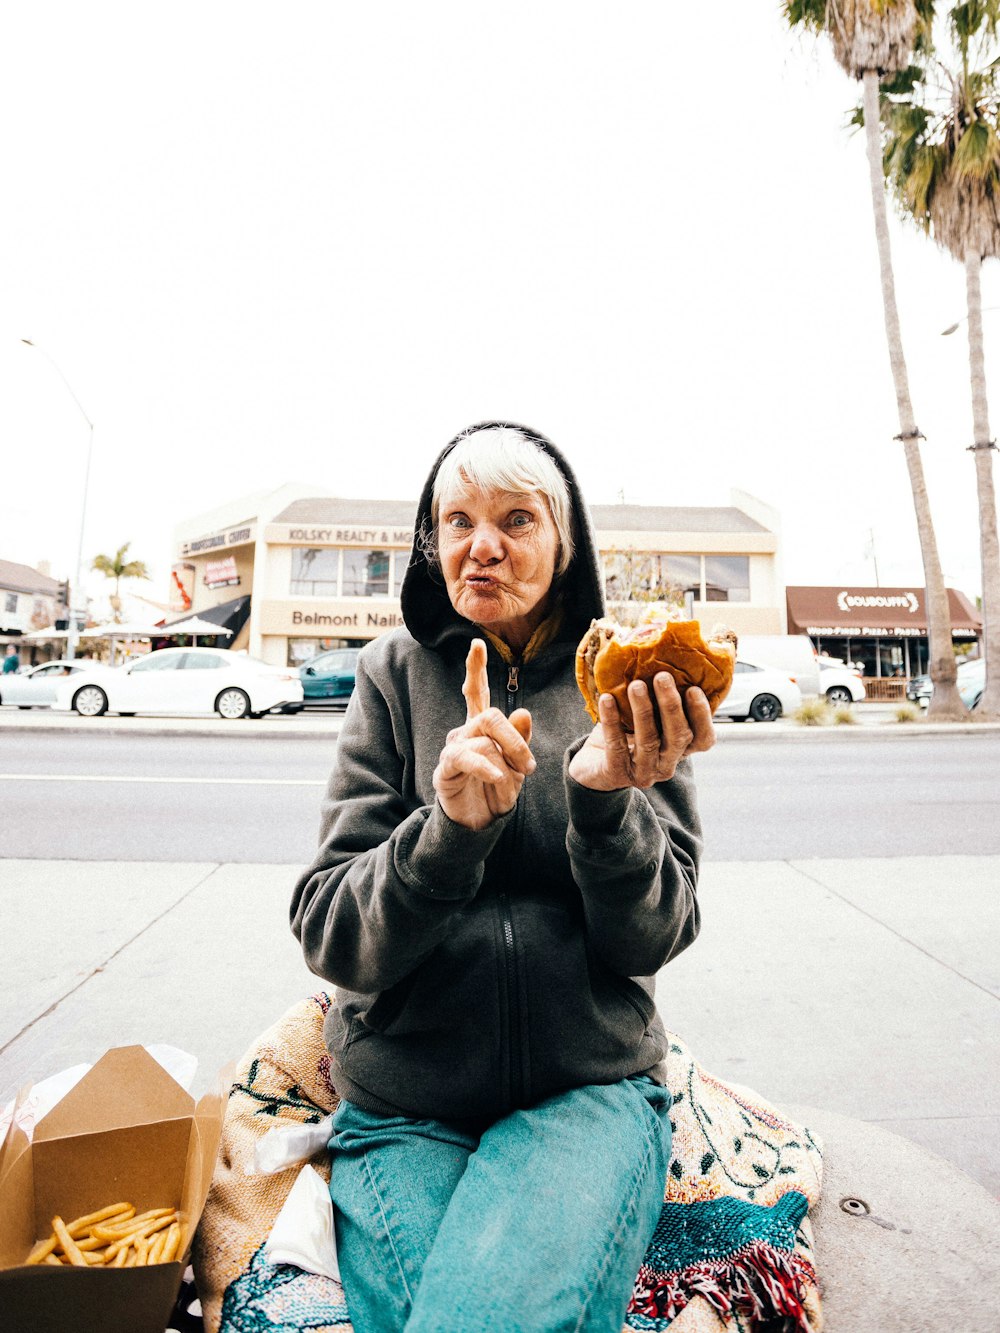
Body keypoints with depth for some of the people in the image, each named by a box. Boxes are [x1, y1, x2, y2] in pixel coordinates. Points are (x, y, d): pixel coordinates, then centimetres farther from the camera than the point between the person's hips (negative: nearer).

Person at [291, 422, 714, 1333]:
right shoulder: (397, 673, -4)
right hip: (403, 1105, 1)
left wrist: (606, 800, -26)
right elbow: (328, 936, -10)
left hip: (588, 1091, 0)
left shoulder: (623, 689, -4)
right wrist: (451, 830, -28)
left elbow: (652, 938, -7)